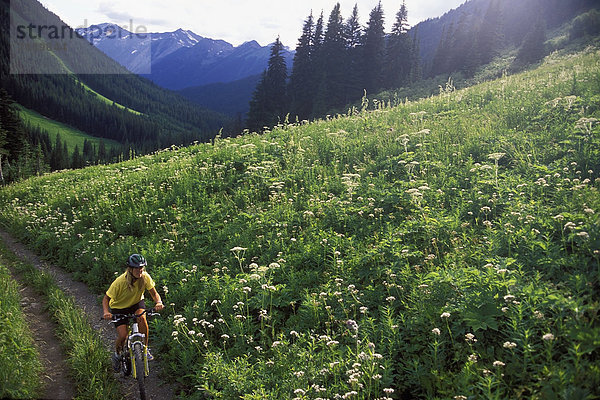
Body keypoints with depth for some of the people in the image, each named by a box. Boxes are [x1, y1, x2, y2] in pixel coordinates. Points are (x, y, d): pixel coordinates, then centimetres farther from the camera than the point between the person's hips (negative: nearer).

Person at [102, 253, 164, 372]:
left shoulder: (145, 277, -23)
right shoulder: (120, 282, -31)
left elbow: (154, 293, -16)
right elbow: (106, 298, -21)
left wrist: (158, 302, -38)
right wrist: (106, 312, -40)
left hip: (136, 303, 2)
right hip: (119, 307, -2)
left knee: (142, 318, -30)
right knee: (123, 335, -14)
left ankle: (145, 348, -10)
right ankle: (117, 354, 21)